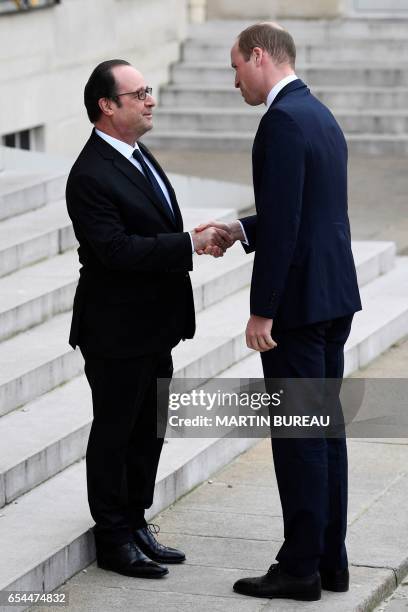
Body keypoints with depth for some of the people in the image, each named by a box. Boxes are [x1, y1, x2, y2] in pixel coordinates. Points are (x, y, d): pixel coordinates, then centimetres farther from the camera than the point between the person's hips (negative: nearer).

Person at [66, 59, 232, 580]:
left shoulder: (136, 156, 10)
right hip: (117, 331, -9)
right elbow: (118, 249, -27)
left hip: (153, 328, 9)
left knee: (149, 430, 17)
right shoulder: (91, 176, -20)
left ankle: (136, 526, 30)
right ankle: (114, 540, 15)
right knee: (114, 432, 4)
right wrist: (191, 243, -25)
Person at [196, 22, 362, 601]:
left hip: (300, 300, -10)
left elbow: (283, 223, -22)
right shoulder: (319, 114, 15)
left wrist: (262, 312, -19)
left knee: (298, 436, -3)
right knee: (325, 430, 13)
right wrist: (238, 230, 13)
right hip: (335, 295, 10)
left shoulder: (283, 120, -17)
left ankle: (300, 568, 2)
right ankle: (330, 559, 20)